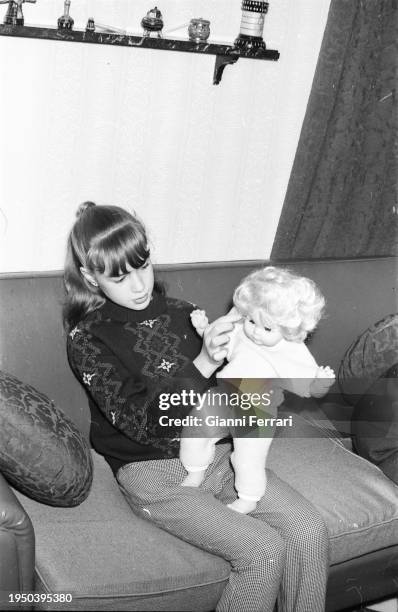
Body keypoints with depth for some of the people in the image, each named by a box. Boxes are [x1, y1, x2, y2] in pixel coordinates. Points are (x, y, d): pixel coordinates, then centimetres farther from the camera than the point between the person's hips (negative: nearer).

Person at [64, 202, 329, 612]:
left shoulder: (180, 313, 10)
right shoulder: (87, 339, -6)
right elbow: (143, 422, -17)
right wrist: (202, 364, -28)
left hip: (219, 452, 5)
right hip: (154, 472, -5)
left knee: (309, 532, -13)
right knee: (263, 550, -22)